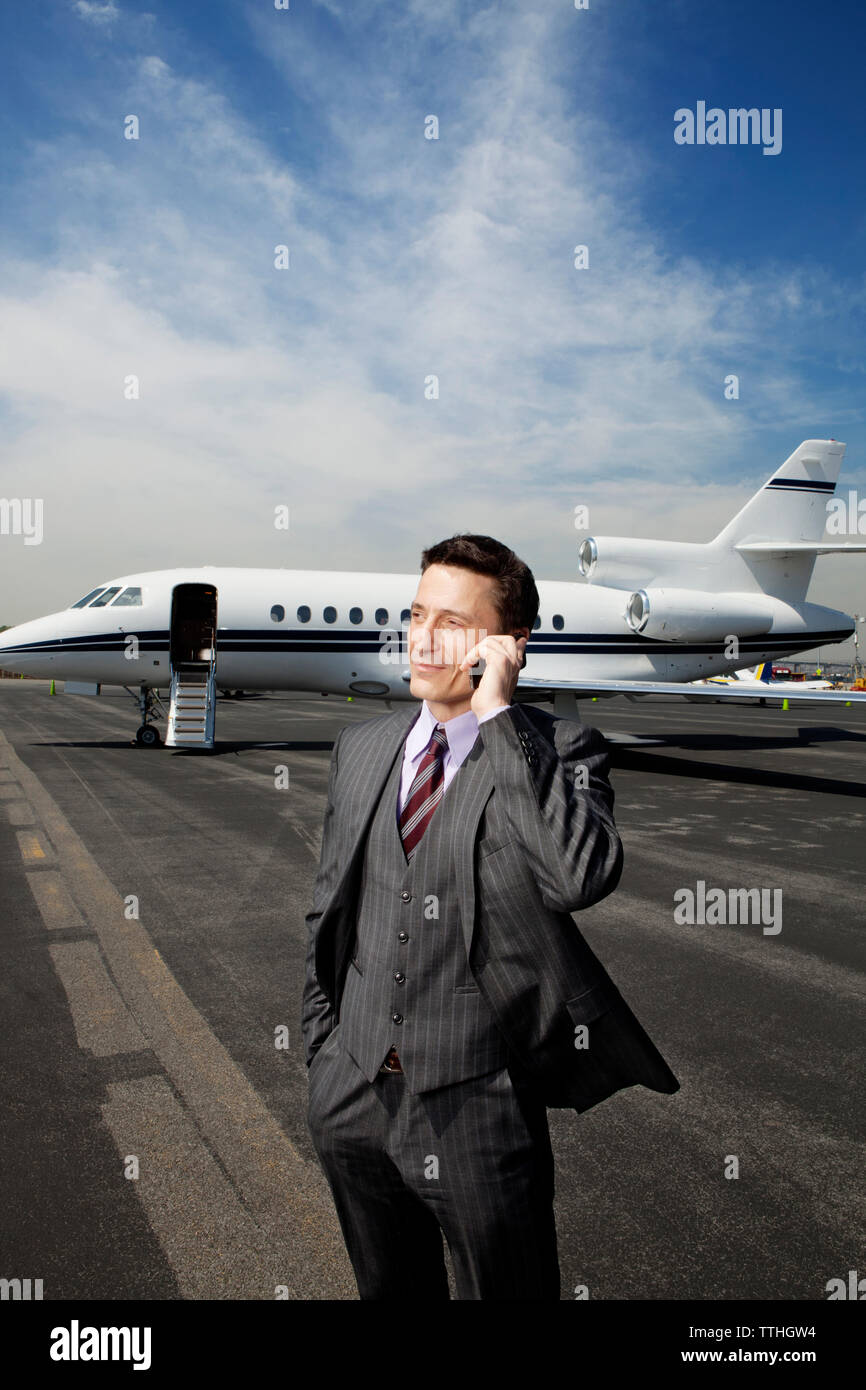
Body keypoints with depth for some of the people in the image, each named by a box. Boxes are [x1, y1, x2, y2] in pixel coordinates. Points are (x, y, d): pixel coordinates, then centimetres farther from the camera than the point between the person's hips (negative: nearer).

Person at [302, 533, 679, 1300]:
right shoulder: (360, 747, 4)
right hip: (352, 1096, 5)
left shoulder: (562, 751, -12)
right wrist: (322, 1047, 12)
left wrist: (499, 716, -27)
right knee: (388, 1287, 25)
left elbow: (584, 876, -32)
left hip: (477, 1108, -4)